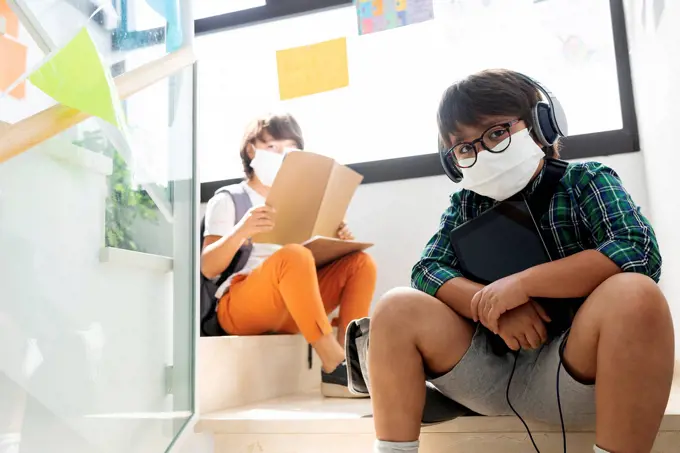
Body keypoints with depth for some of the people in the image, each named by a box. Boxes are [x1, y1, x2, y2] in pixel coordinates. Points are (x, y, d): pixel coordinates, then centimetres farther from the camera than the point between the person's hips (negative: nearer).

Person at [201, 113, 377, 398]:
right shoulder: (227, 200, 3)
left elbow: (313, 262, 16)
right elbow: (208, 268, -9)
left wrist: (336, 242, -5)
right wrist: (241, 230, -27)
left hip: (288, 313, 6)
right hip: (238, 309, -6)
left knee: (360, 262, -10)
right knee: (293, 255, -34)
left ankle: (347, 355, -26)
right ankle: (334, 366, -34)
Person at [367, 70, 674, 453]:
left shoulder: (586, 181, 0)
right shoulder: (465, 205, 10)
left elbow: (640, 252, -17)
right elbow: (426, 272, -2)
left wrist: (521, 283, -20)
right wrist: (492, 307, -20)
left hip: (574, 369, -3)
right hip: (487, 372, 4)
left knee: (633, 294, -30)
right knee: (397, 308, -14)